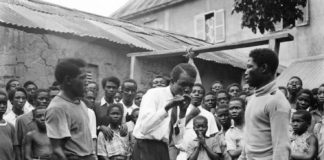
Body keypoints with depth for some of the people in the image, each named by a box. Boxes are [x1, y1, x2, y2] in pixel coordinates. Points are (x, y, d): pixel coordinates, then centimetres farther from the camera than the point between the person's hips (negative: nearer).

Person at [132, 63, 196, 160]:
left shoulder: (181, 104, 7)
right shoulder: (154, 94, -9)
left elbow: (176, 140, 2)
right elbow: (144, 128, -22)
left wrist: (182, 113, -8)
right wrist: (166, 107, -27)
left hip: (163, 150, 6)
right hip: (146, 149, -6)